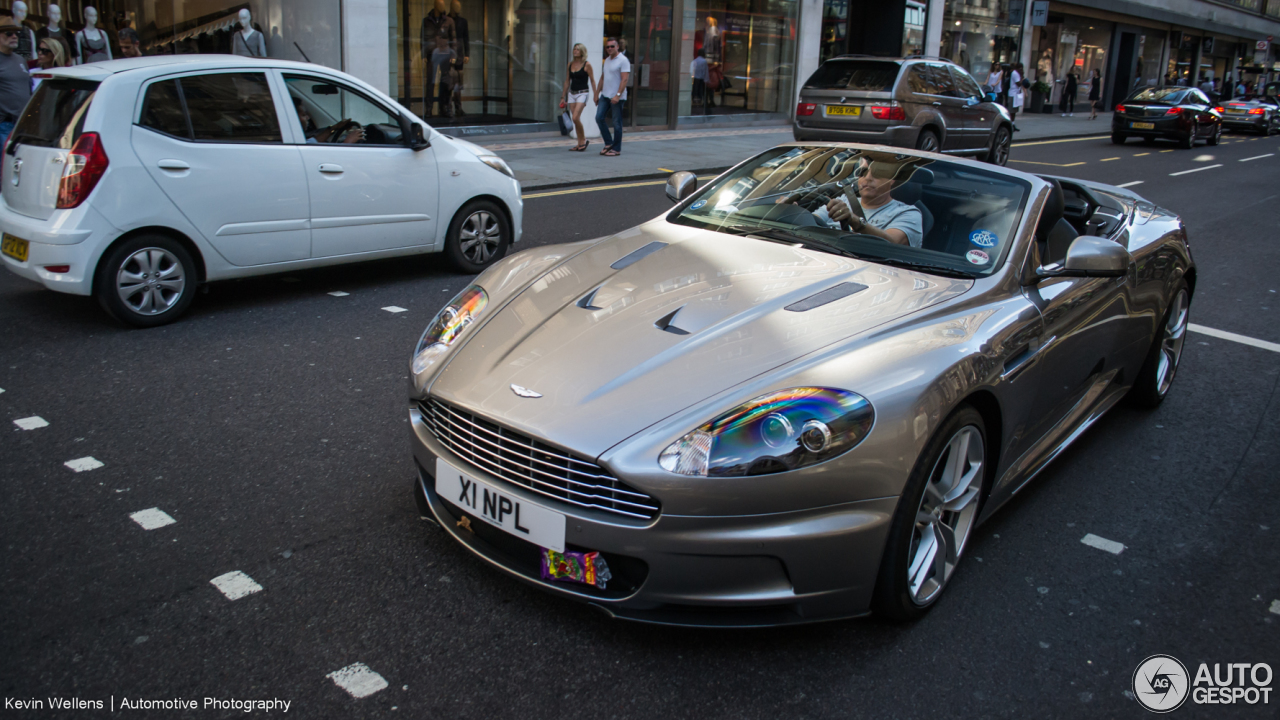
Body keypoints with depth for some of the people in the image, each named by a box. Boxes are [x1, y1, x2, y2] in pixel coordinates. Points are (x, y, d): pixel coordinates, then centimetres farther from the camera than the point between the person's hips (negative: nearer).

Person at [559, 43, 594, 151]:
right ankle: (580, 143, 13)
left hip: (582, 93, -6)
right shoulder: (570, 64, 9)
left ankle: (583, 140, 0)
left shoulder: (586, 65, -6)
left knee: (575, 118, -17)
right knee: (575, 119, 5)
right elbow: (567, 80, 15)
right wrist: (563, 96, 15)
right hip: (571, 93, 6)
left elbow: (592, 81, -4)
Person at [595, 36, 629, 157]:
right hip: (605, 96, 8)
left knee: (617, 123, -2)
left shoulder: (623, 60, -9)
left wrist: (618, 95, -24)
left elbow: (624, 79, -17)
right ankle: (609, 143, 10)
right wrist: (597, 93, 18)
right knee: (599, 117, -1)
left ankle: (616, 149, 6)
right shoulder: (607, 61, 16)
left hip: (617, 98, -7)